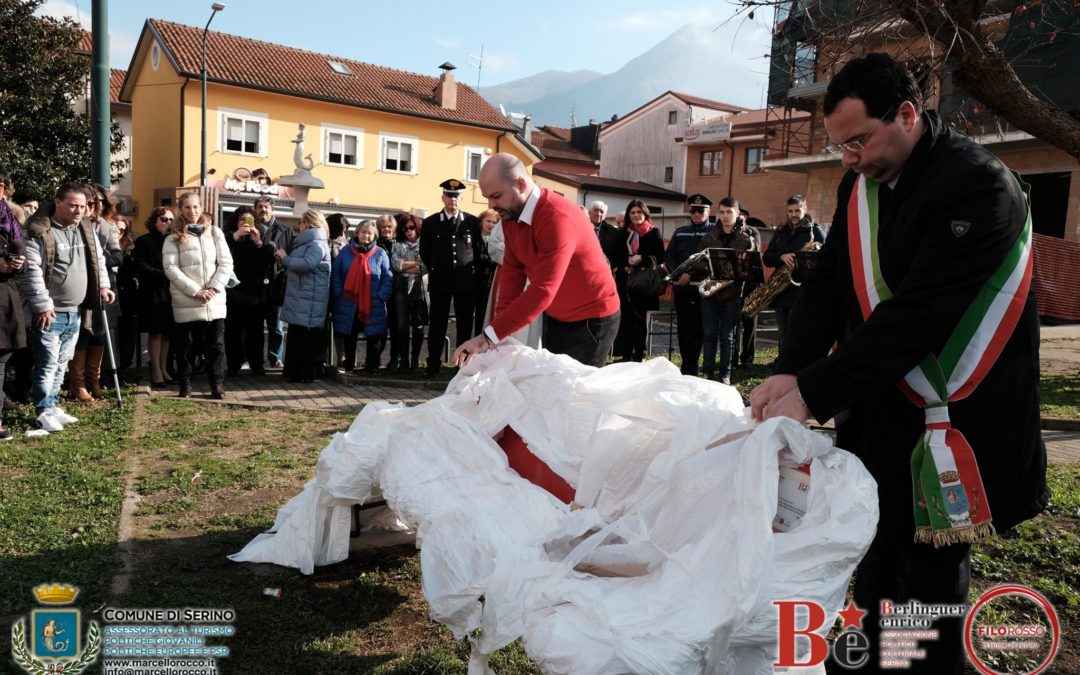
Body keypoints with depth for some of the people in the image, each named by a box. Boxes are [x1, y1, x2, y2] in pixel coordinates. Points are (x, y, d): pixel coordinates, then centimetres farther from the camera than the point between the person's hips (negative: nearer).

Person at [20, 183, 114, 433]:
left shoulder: (86, 228, 9)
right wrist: (42, 305, -19)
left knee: (61, 364, 16)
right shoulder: (39, 231, -15)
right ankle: (45, 412, 6)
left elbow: (98, 259, 21)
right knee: (47, 364, -4)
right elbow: (31, 271, -18)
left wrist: (103, 285, 8)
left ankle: (53, 406, 26)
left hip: (73, 312, 8)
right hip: (48, 312, -8)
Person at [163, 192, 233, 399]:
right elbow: (170, 268, -6)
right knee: (183, 344, 6)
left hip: (215, 300, 1)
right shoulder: (173, 238, 5)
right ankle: (185, 386, 15)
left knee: (216, 344, 2)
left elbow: (226, 263, 4)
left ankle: (217, 385, 8)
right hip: (185, 301, -1)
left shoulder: (215, 232, 10)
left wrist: (214, 288, -9)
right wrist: (195, 291, -15)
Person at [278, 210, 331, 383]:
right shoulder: (306, 242, 22)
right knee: (295, 335, 13)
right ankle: (293, 371, 20)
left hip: (309, 300, -10)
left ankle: (306, 373, 1)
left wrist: (285, 258, -13)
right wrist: (284, 259, 4)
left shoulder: (317, 244, -11)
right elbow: (297, 264, 22)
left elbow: (307, 264, -26)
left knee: (307, 336, -5)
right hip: (300, 297, 10)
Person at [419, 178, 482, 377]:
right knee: (437, 324, 3)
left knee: (465, 324, 3)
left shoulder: (472, 222, 4)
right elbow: (424, 252, 12)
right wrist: (436, 270, 11)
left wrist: (471, 270, 8)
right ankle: (433, 365, 10)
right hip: (440, 282, 0)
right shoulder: (430, 223, 5)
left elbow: (479, 249, 11)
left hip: (466, 281, 0)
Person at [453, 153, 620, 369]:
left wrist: (489, 336, -36)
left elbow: (543, 291, -35)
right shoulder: (510, 214, -3)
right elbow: (512, 272, -2)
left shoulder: (558, 218, -30)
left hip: (591, 319, -8)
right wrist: (498, 328, -14)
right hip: (554, 316, 8)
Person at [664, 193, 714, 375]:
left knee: (696, 327, -7)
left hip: (702, 287, -5)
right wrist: (679, 274, -10)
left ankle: (690, 367, -4)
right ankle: (687, 364, 17)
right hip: (680, 286, 5)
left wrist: (691, 275, -17)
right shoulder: (680, 232, 16)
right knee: (682, 326, 8)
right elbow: (669, 256, 8)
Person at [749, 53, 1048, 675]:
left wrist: (814, 393, -27)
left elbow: (918, 315, -27)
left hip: (949, 422, -6)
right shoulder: (861, 184, 4)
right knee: (875, 560, 16)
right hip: (875, 412, 7)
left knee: (931, 574, 6)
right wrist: (790, 369, -12)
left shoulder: (978, 186, -20)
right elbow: (829, 284, 3)